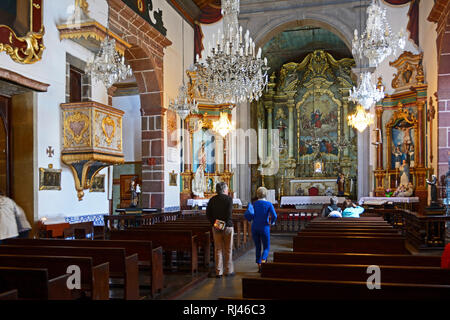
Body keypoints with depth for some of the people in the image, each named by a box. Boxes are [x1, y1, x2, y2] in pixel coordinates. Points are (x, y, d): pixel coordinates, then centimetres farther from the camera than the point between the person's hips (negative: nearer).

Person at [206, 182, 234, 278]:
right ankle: (229, 271, 14)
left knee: (218, 249, 8)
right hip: (227, 227, -3)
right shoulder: (228, 198, -7)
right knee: (228, 249, 8)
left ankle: (218, 272, 9)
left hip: (216, 227, 3)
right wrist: (225, 223, -7)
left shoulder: (212, 200, 6)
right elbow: (229, 213, -16)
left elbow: (208, 213, 0)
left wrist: (214, 222, 0)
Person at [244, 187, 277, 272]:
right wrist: (271, 223, 2)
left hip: (255, 228, 2)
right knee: (266, 247, 8)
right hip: (264, 228, -2)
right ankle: (263, 261, -18)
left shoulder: (254, 204, 0)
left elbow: (249, 217, -8)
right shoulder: (269, 204, -5)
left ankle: (259, 266, 15)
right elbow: (274, 216, -16)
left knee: (257, 247, 14)